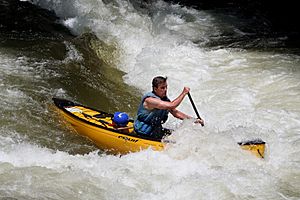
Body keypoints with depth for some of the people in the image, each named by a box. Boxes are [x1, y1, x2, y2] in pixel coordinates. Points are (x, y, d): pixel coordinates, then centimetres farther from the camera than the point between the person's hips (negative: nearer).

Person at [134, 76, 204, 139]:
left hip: (155, 129, 9)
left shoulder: (164, 99, 5)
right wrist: (184, 93, -24)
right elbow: (171, 105, -34)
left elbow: (175, 112, 8)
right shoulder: (150, 99, -25)